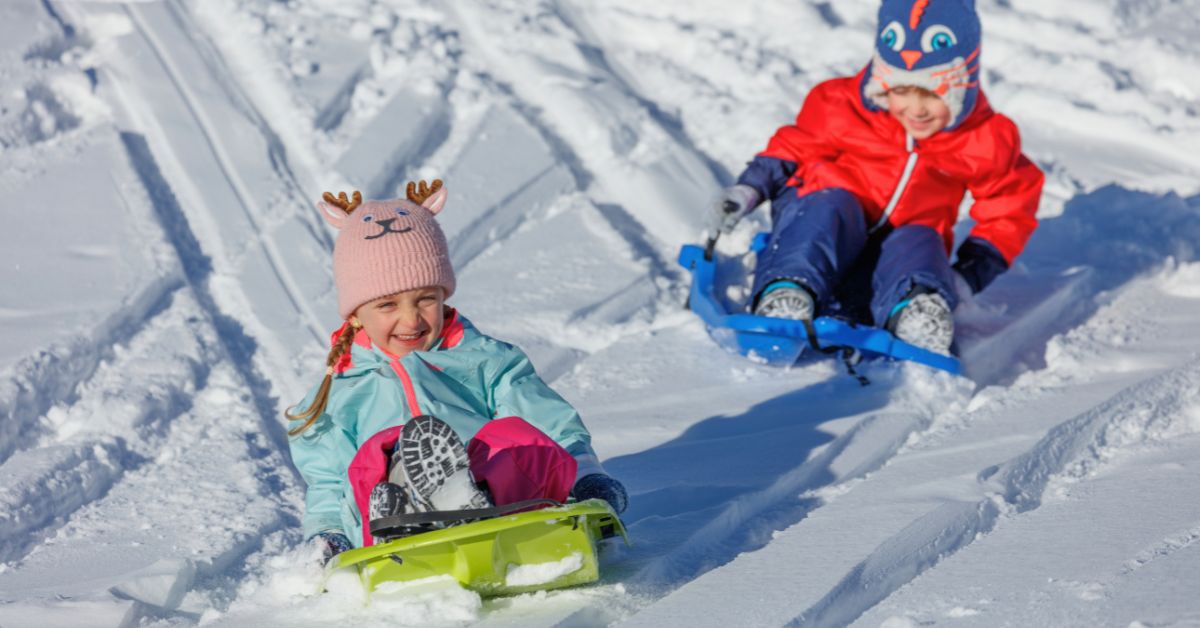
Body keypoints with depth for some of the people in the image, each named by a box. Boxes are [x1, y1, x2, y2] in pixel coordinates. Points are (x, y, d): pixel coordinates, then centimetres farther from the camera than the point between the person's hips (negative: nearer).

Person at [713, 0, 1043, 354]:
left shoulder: (986, 143, -7)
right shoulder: (844, 108, -8)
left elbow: (1008, 212, 3)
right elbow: (795, 149, 9)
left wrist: (969, 276, -12)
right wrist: (749, 190, -5)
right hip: (824, 230, 0)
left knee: (919, 242, -33)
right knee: (831, 205, -34)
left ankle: (915, 308, -64)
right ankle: (783, 295, -55)